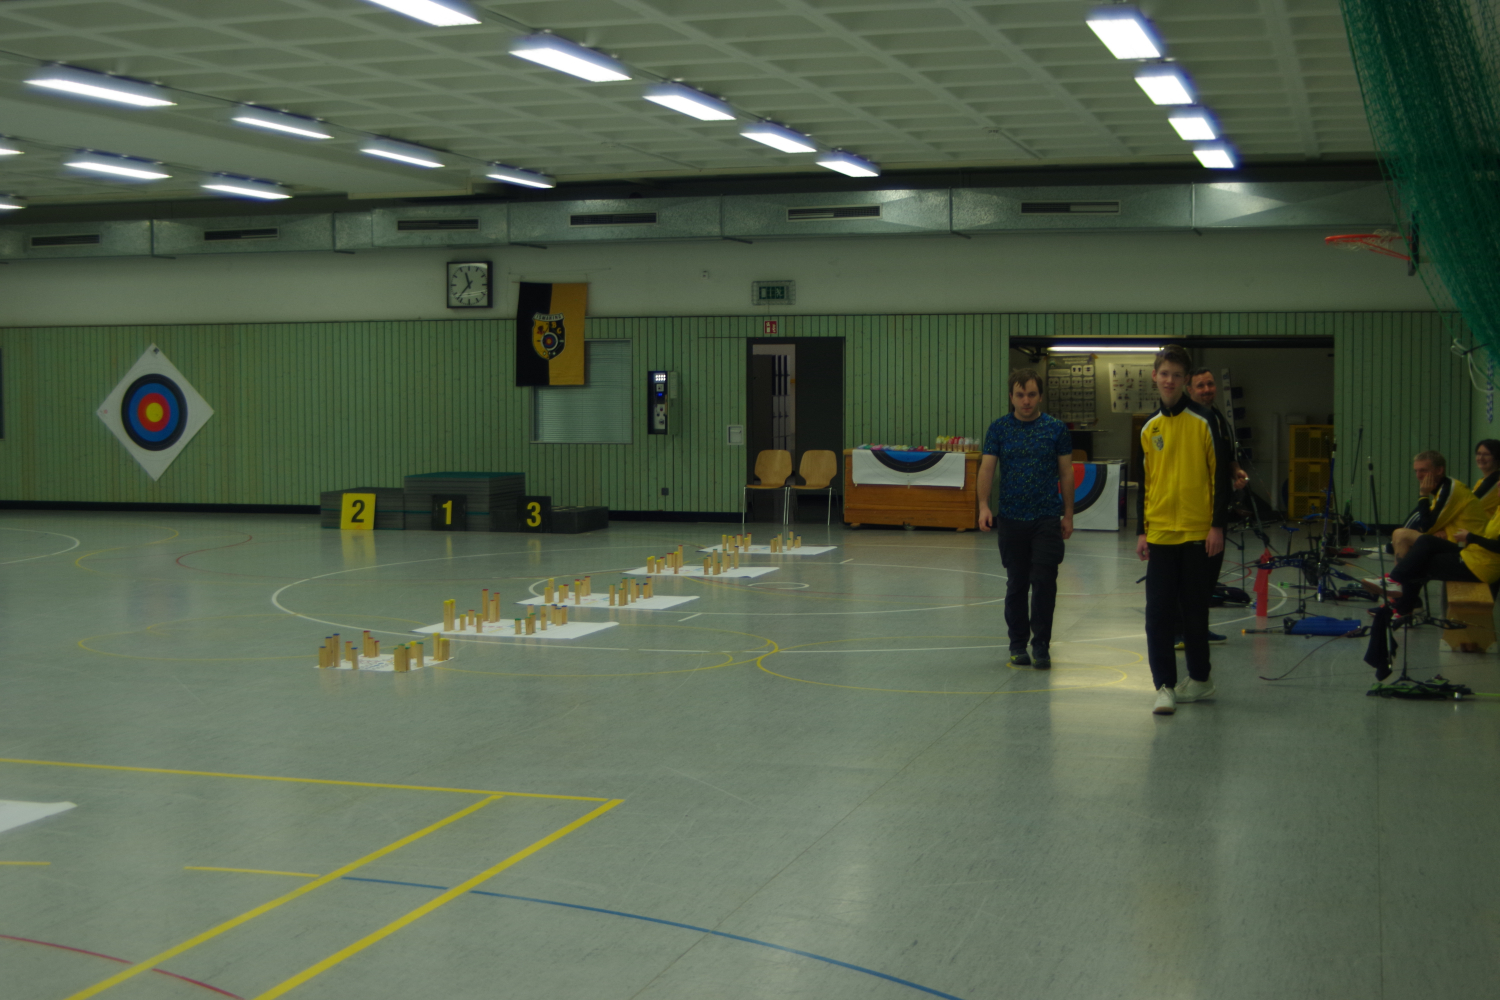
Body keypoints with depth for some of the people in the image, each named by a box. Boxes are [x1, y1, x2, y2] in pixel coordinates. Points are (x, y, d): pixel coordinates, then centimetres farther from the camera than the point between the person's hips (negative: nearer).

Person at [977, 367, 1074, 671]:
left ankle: (1041, 646, 4)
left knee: (1044, 582, -5)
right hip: (1011, 518, 1)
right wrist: (984, 505, -15)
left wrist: (1068, 514, 4)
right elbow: (987, 468, -1)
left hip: (1047, 519, -1)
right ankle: (1018, 644, 20)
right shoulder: (999, 429, 3)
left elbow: (1066, 472, 5)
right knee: (1016, 584, 9)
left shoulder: (1056, 429, 2)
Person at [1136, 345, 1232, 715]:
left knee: (1194, 610, 6)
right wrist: (1141, 530, 9)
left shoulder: (1203, 422, -4)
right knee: (1158, 612, -1)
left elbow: (1221, 474, -4)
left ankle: (1199, 680, 22)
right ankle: (1164, 686, 2)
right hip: (1160, 533, 3)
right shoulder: (1149, 428, 8)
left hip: (1196, 532, -3)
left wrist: (1218, 525, -9)